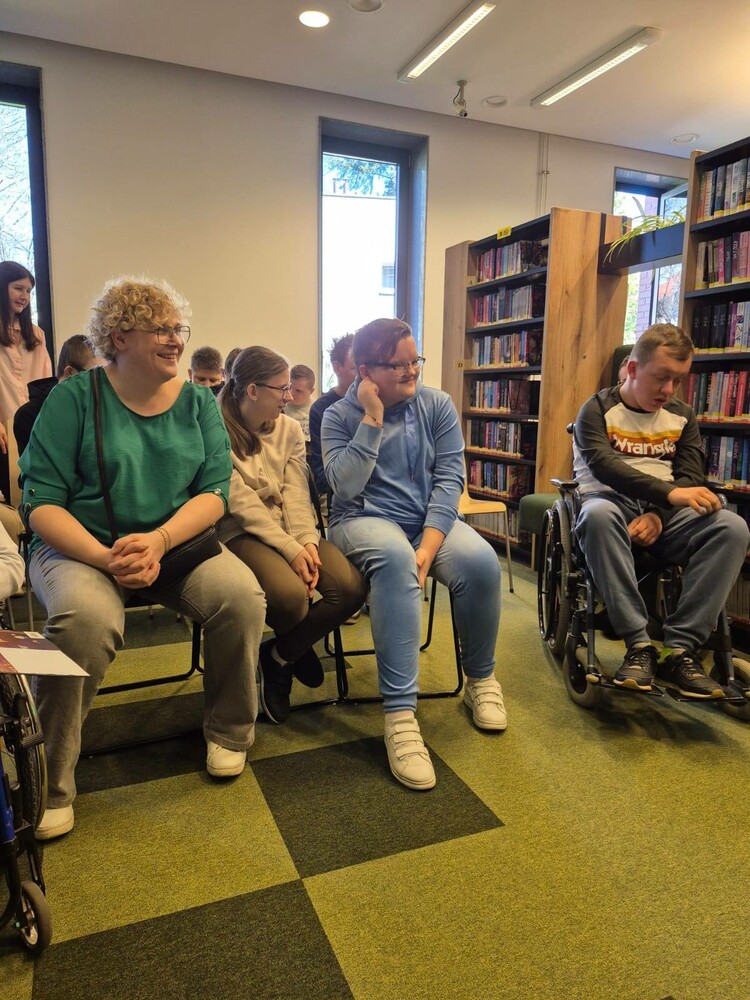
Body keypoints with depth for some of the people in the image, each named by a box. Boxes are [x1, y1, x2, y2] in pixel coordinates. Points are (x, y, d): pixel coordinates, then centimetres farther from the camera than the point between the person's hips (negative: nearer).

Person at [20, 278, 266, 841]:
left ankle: (229, 732, 3)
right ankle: (49, 785, -11)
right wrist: (106, 559, -23)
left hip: (178, 541, 3)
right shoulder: (75, 397, -2)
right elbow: (40, 501, -7)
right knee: (86, 617, -34)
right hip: (80, 546, -2)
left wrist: (160, 540, -21)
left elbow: (215, 492, -2)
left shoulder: (198, 402, 6)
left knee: (242, 595, -24)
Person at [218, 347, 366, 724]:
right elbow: (243, 503, -15)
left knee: (350, 587, -20)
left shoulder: (290, 428, 9)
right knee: (291, 595, -34)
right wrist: (290, 549, -23)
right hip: (242, 533, -5)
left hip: (290, 528, 5)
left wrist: (307, 542, -18)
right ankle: (296, 649, 8)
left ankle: (280, 656, 5)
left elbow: (296, 494, -1)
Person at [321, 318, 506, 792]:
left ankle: (481, 679, 0)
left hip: (431, 519, 3)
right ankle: (400, 713, -35)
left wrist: (429, 544, -20)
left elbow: (449, 479, -6)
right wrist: (372, 418, -16)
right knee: (394, 558, -38)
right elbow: (346, 487, -15)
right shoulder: (339, 416, 0)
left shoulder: (438, 405, 3)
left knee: (482, 562, -28)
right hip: (365, 520, -2)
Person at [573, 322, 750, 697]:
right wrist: (669, 493, -31)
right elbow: (603, 465, -17)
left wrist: (659, 514, -18)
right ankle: (639, 645, -35)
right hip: (613, 503, -4)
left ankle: (680, 649, -26)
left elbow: (691, 476, 3)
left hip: (664, 512, 4)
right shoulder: (597, 409, 0)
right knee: (598, 515, -40)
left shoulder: (682, 416, 14)